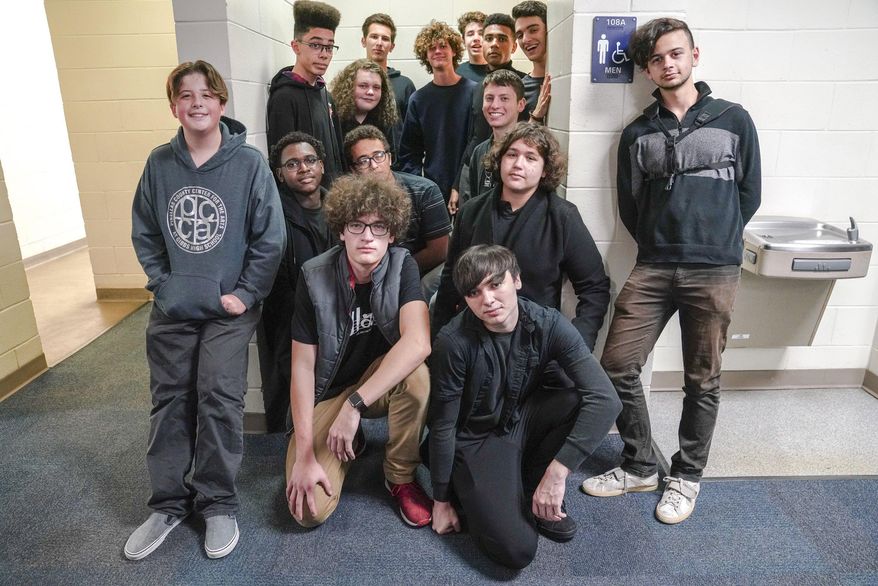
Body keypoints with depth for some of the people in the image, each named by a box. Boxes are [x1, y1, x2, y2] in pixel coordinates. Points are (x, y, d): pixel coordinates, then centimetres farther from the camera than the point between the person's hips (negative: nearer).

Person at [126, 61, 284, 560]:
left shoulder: (249, 162, -8)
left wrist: (245, 293, -10)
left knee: (219, 400, -4)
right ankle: (169, 502, 24)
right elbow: (144, 233, 9)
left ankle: (218, 504, 15)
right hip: (171, 309, 4)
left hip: (229, 308, -3)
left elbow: (270, 237, -9)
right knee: (170, 402, 8)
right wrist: (162, 282, 0)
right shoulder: (159, 163, 1)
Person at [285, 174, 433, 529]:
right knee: (311, 510, -17)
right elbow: (303, 365, -15)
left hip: (384, 382, 1)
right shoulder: (315, 277, -17)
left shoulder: (402, 267, -17)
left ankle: (401, 477, -8)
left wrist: (354, 405, -38)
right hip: (326, 393, 0)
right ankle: (350, 442, 17)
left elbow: (418, 343, -32)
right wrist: (304, 454, -19)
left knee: (417, 372, -35)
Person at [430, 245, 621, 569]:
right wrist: (441, 501, -5)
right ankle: (476, 494, 10)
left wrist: (557, 471, -32)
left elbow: (606, 398, -26)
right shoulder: (454, 342, -24)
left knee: (587, 400, -26)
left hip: (524, 420, 4)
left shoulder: (548, 324, -18)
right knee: (517, 550, -22)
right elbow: (442, 427, -14)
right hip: (476, 439, -4)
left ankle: (537, 486, -2)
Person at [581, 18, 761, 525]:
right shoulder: (638, 133, 10)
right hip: (652, 269, 2)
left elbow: (749, 194, 10)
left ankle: (688, 475, 27)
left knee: (702, 382, 6)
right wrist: (662, 246, 10)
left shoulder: (733, 120, 6)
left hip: (714, 272, -1)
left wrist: (715, 239, 11)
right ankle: (640, 466, 18)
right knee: (618, 366, -4)